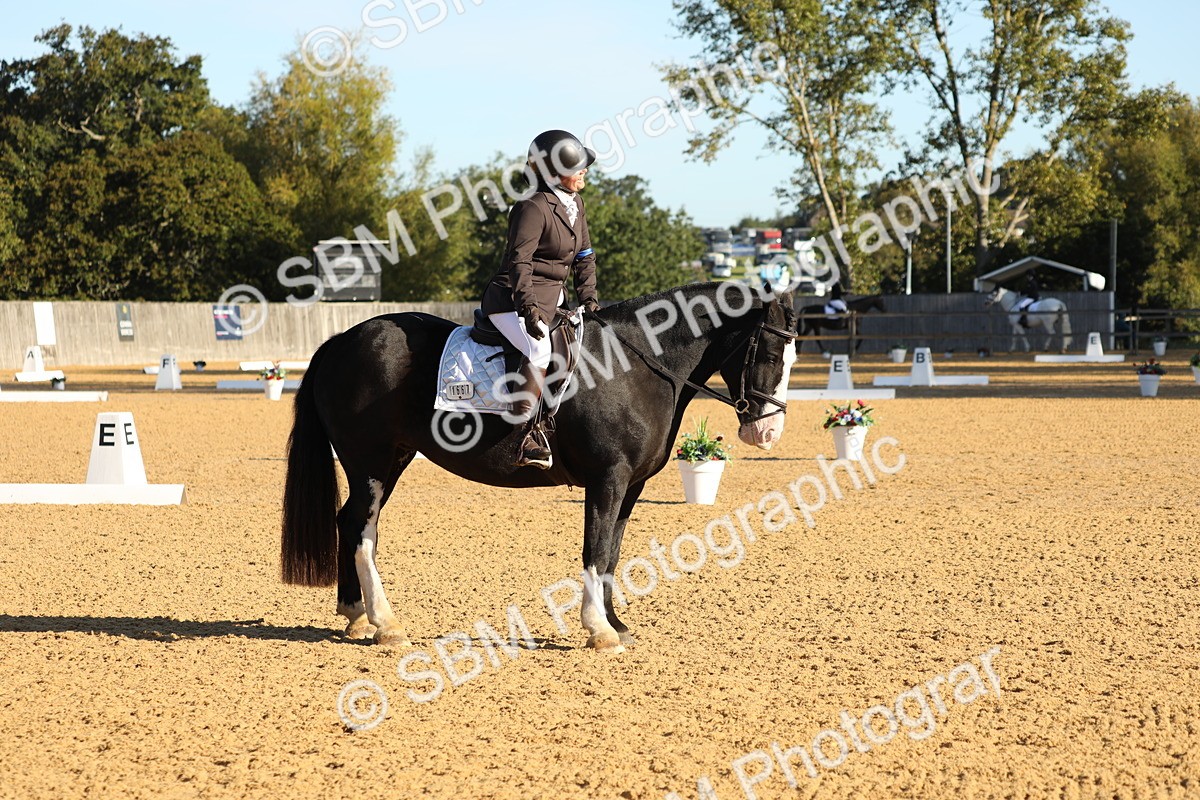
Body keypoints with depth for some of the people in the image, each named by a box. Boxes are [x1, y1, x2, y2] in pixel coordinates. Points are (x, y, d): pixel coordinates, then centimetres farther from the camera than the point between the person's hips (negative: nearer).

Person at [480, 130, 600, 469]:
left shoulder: (576, 203, 12)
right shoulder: (534, 208, -16)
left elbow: (584, 256, 19)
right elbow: (519, 259, -24)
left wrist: (588, 298, 8)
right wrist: (528, 307, -34)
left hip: (552, 297, 10)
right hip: (513, 300, -10)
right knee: (540, 349, -33)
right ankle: (526, 434, -33)